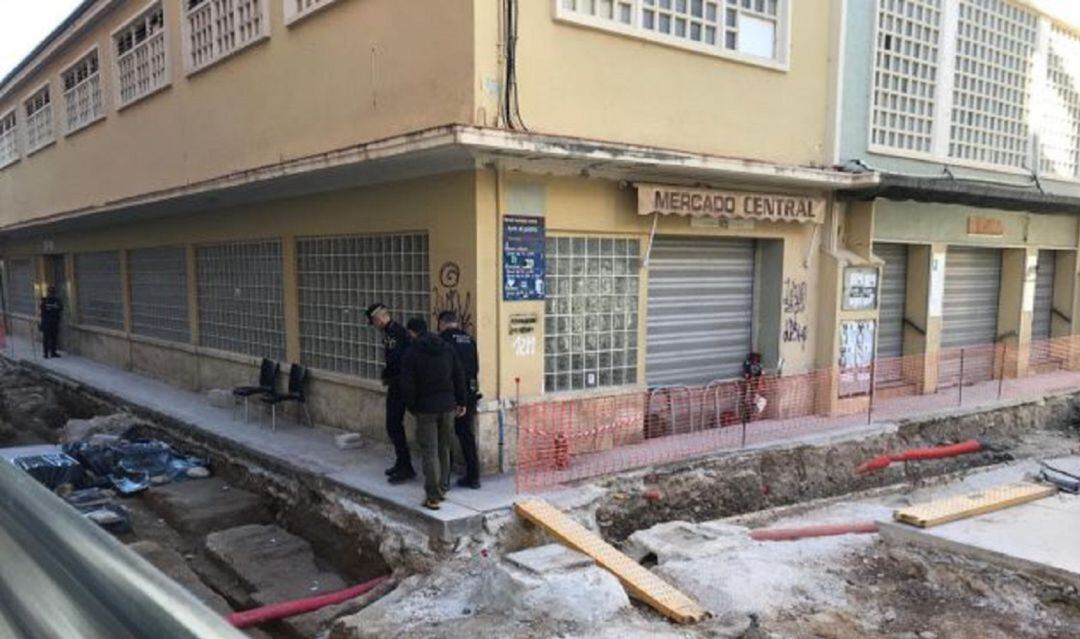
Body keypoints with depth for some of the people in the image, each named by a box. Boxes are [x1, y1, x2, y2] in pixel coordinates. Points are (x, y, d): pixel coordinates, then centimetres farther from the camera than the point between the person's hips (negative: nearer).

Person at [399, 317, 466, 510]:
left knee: (429, 452, -1)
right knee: (444, 449, 17)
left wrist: (412, 407, 5)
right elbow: (459, 376, 6)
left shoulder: (411, 353, -8)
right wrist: (461, 401, 13)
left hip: (426, 408, -4)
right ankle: (442, 489, 25)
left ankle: (433, 497, 0)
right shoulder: (447, 348, 5)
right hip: (448, 406, 5)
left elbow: (408, 385, -9)